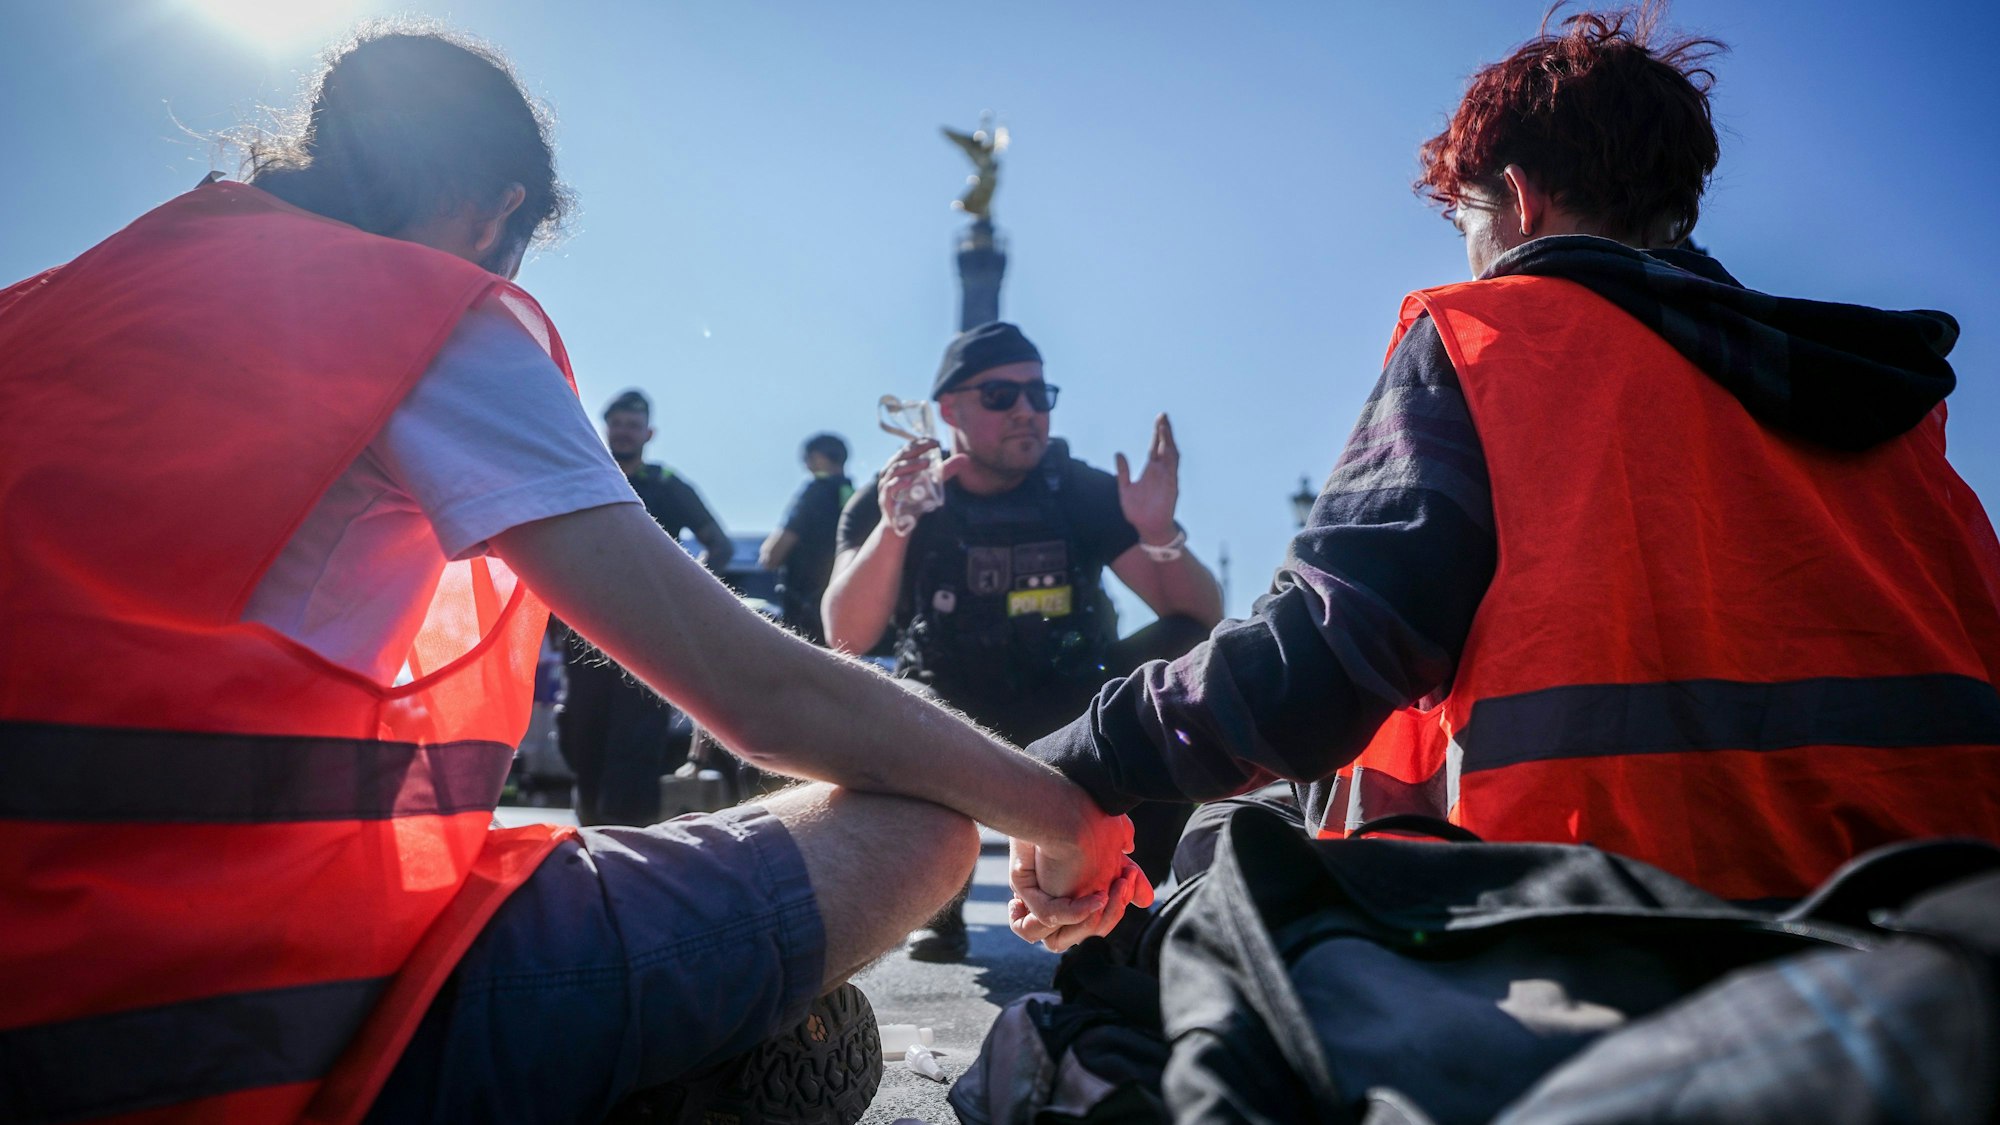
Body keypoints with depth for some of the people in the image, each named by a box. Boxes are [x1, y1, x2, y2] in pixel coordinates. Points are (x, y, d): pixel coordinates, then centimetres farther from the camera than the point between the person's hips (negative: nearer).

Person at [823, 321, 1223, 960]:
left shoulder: (1084, 493, -6)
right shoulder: (889, 498, -7)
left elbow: (1203, 620, -11)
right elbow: (846, 640, -21)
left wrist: (1161, 535, -31)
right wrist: (893, 525, -36)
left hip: (1067, 718, 1)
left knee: (1185, 650, -24)